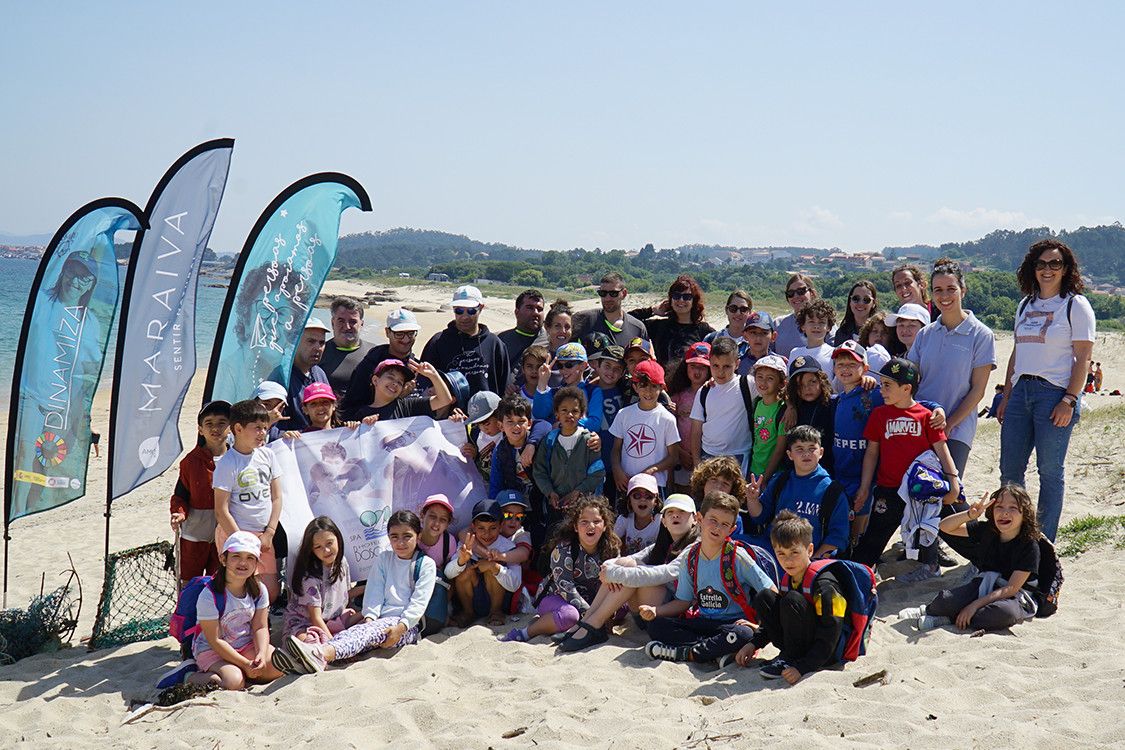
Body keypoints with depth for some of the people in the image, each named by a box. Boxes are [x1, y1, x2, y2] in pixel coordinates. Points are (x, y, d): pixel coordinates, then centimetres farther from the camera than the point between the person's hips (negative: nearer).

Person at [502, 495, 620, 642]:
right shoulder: (563, 549, -21)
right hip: (554, 597, -6)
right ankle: (523, 633, -21)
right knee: (569, 614, -39)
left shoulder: (612, 548, -8)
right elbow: (565, 586, -26)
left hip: (587, 600, 7)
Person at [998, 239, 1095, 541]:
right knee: (1009, 470, 7)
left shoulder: (1076, 304, -3)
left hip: (1055, 392, -6)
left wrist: (1069, 401, -16)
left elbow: (1083, 358, -8)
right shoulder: (1026, 305, 15)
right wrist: (1006, 397, 14)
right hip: (1021, 391, 6)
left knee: (1050, 471, 0)